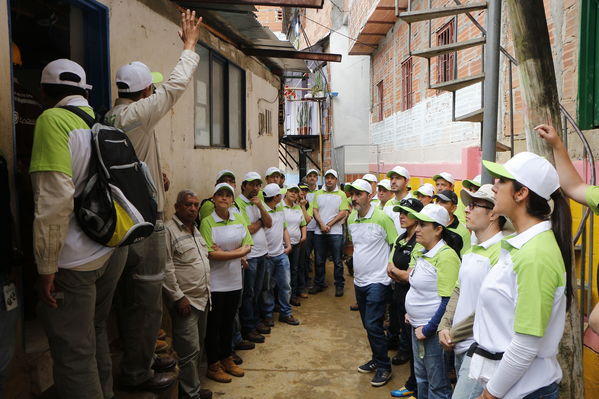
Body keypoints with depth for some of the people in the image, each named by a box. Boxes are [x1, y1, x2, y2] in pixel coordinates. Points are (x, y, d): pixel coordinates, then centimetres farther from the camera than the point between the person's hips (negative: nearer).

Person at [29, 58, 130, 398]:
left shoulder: (53, 120, -12)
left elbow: (54, 200, -20)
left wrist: (46, 268, -14)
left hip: (75, 260, -7)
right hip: (114, 251, 8)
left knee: (74, 354, 4)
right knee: (96, 333, 24)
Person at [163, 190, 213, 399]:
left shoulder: (195, 229, 14)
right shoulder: (168, 230, -13)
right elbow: (166, 269, -17)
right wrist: (179, 297, -18)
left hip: (203, 298, 9)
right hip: (185, 301, -9)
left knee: (197, 346, 17)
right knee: (189, 350, -2)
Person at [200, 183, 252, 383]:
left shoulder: (239, 218, 4)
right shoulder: (207, 222, -12)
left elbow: (247, 246, 0)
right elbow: (211, 254, -19)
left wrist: (225, 253, -14)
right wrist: (238, 255, -14)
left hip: (234, 280, 5)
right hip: (215, 282, -5)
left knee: (229, 321, 17)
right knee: (214, 323, 7)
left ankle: (227, 359, 33)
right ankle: (213, 365, 22)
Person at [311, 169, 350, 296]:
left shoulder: (341, 195, 1)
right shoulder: (318, 194, 10)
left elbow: (343, 213, -7)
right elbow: (315, 210, 3)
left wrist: (329, 225, -12)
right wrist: (321, 224, -12)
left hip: (335, 232, -3)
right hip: (319, 232, 3)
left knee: (337, 261, 3)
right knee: (319, 260, 11)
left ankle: (339, 285, 14)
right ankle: (318, 284, 23)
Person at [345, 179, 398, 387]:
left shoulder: (382, 218, -15)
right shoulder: (351, 219, 6)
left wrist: (389, 267, -11)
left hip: (377, 280, -7)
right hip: (359, 280, 7)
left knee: (373, 325, -7)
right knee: (368, 324, 16)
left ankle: (384, 367, 11)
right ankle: (376, 359, 33)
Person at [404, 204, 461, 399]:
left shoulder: (446, 256, -21)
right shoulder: (424, 253, 6)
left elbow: (448, 301, -23)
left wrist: (428, 329, -19)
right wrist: (411, 312, 9)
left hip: (433, 330, -9)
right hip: (418, 325, 9)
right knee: (421, 376, 23)